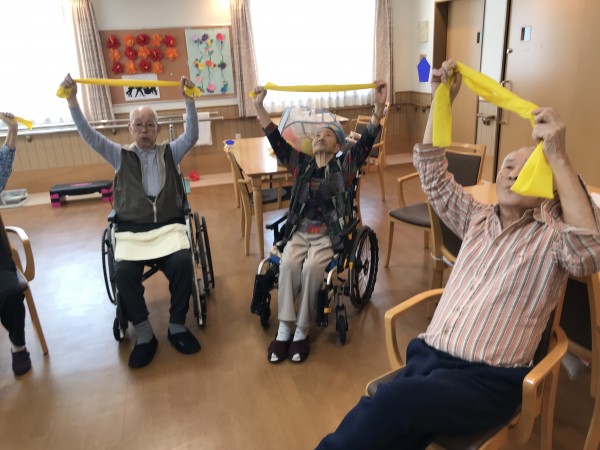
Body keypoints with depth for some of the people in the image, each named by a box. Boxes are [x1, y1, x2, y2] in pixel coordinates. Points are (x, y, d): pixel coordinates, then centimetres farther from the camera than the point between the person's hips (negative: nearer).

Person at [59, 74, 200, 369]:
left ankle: (177, 326, -10)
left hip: (168, 226, 0)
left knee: (182, 262, -29)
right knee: (123, 272, -28)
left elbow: (191, 136, -2)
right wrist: (72, 101, -6)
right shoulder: (121, 156, 15)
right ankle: (144, 335, -11)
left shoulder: (170, 153, 14)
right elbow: (89, 136, 4)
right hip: (131, 231, 1)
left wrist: (189, 101, -13)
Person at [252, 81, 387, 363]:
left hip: (330, 234, -2)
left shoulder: (344, 166, 4)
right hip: (300, 231, 3)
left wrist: (379, 108, -26)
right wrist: (259, 107, -6)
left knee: (311, 267, -29)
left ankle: (302, 331, -15)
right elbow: (276, 141, 4)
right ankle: (284, 329, -18)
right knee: (287, 264, -26)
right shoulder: (301, 164, 12)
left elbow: (366, 142, -11)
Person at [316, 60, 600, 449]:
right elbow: (432, 174, 13)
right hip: (428, 354, 4)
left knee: (393, 403, -33)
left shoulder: (552, 237, 3)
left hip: (488, 379, -4)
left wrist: (559, 158, -25)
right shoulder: (478, 220, 17)